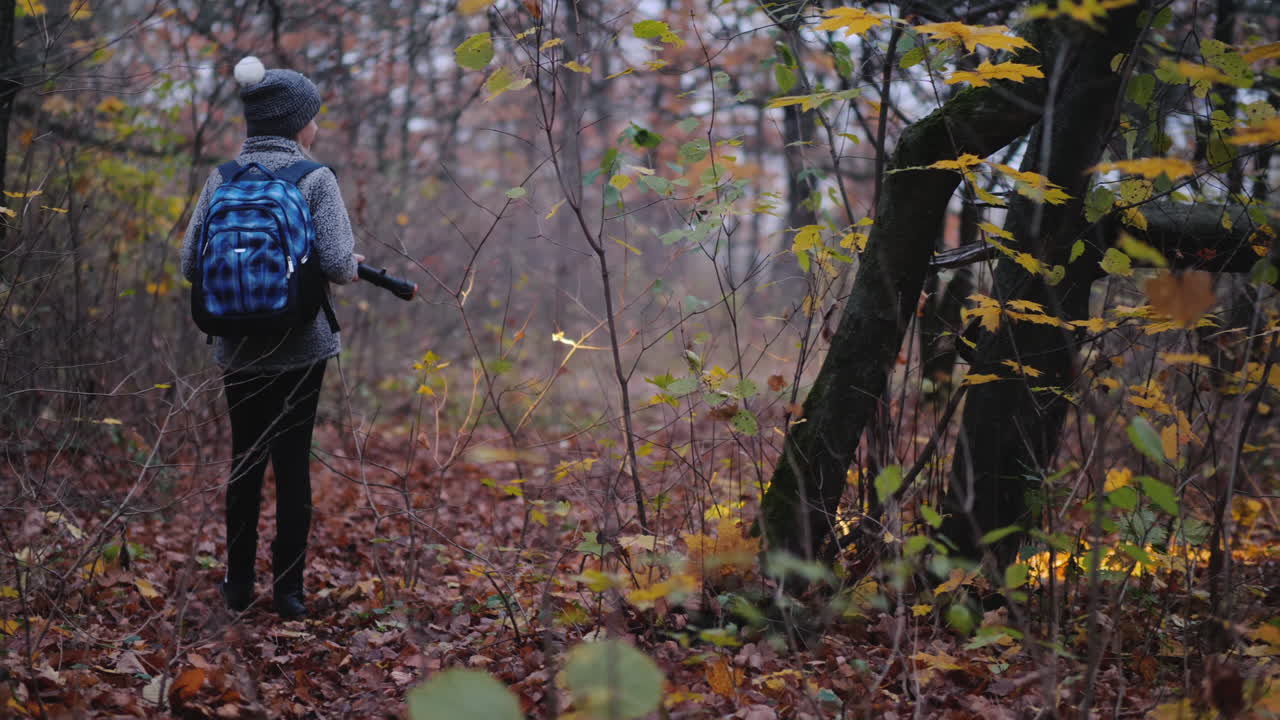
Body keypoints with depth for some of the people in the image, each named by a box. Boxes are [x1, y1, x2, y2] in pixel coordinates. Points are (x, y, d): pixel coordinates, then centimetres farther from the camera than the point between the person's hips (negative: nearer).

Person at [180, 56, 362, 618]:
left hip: (238, 348, 3)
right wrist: (352, 270, 4)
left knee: (245, 463, 15)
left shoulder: (222, 180, 1)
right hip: (300, 345, -3)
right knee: (293, 464, 6)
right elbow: (337, 263, -19)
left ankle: (238, 585, 22)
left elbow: (191, 264, 0)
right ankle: (288, 590, 10)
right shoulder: (315, 179, -10)